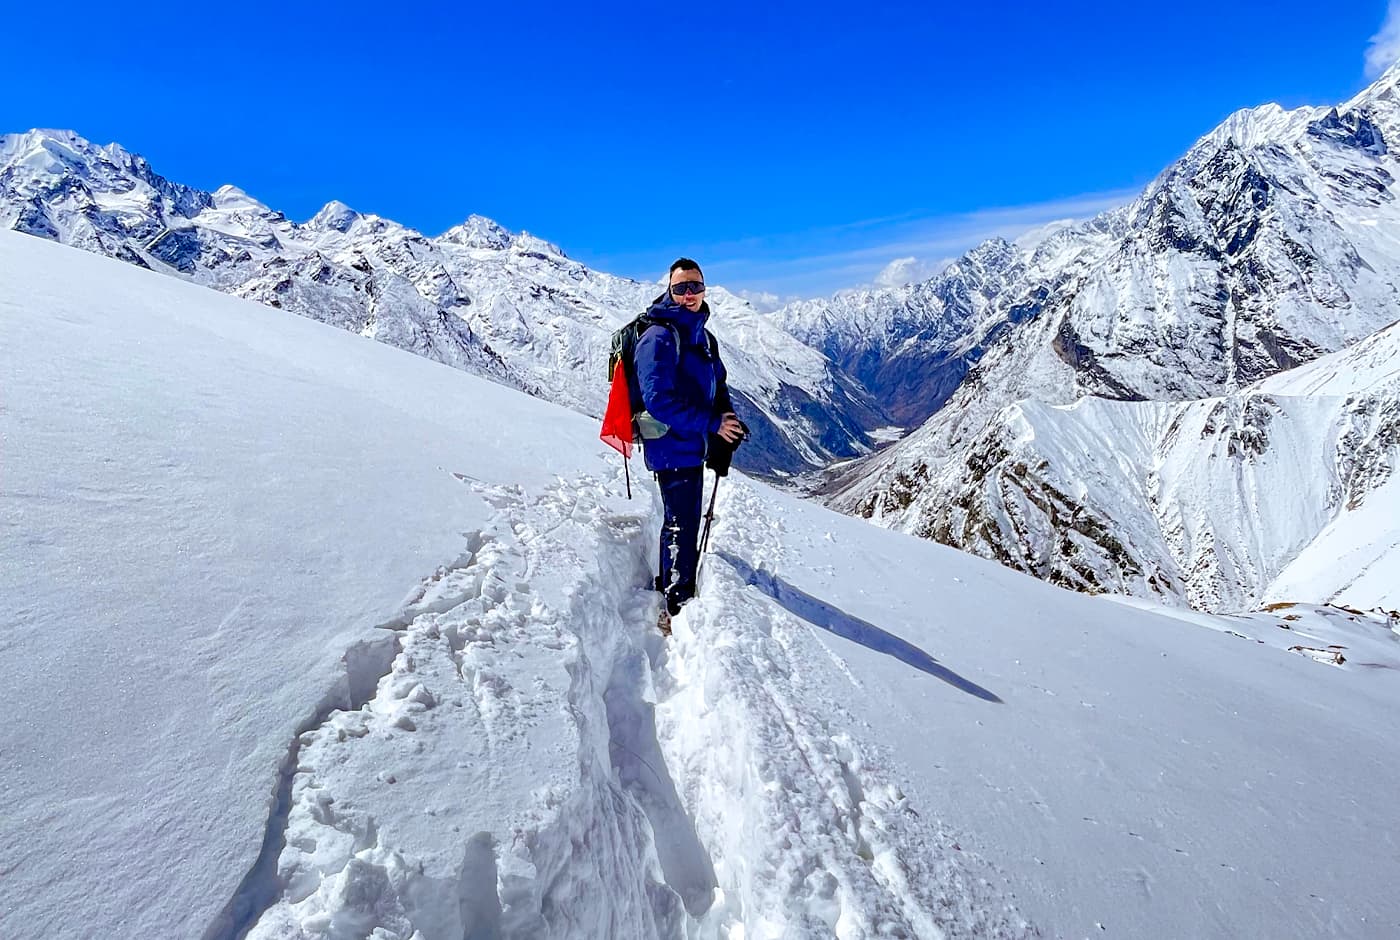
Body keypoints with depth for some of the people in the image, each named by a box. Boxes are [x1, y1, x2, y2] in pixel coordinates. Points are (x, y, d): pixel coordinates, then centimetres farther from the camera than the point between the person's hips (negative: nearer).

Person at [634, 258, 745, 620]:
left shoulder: (703, 336, 12)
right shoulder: (659, 337, -16)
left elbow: (718, 387, 19)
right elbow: (659, 399, -24)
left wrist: (729, 420, -2)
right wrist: (712, 425, -22)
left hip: (692, 446, 9)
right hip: (673, 447, -9)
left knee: (680, 523, 21)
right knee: (682, 527, -4)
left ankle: (668, 588, 39)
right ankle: (678, 609, 10)